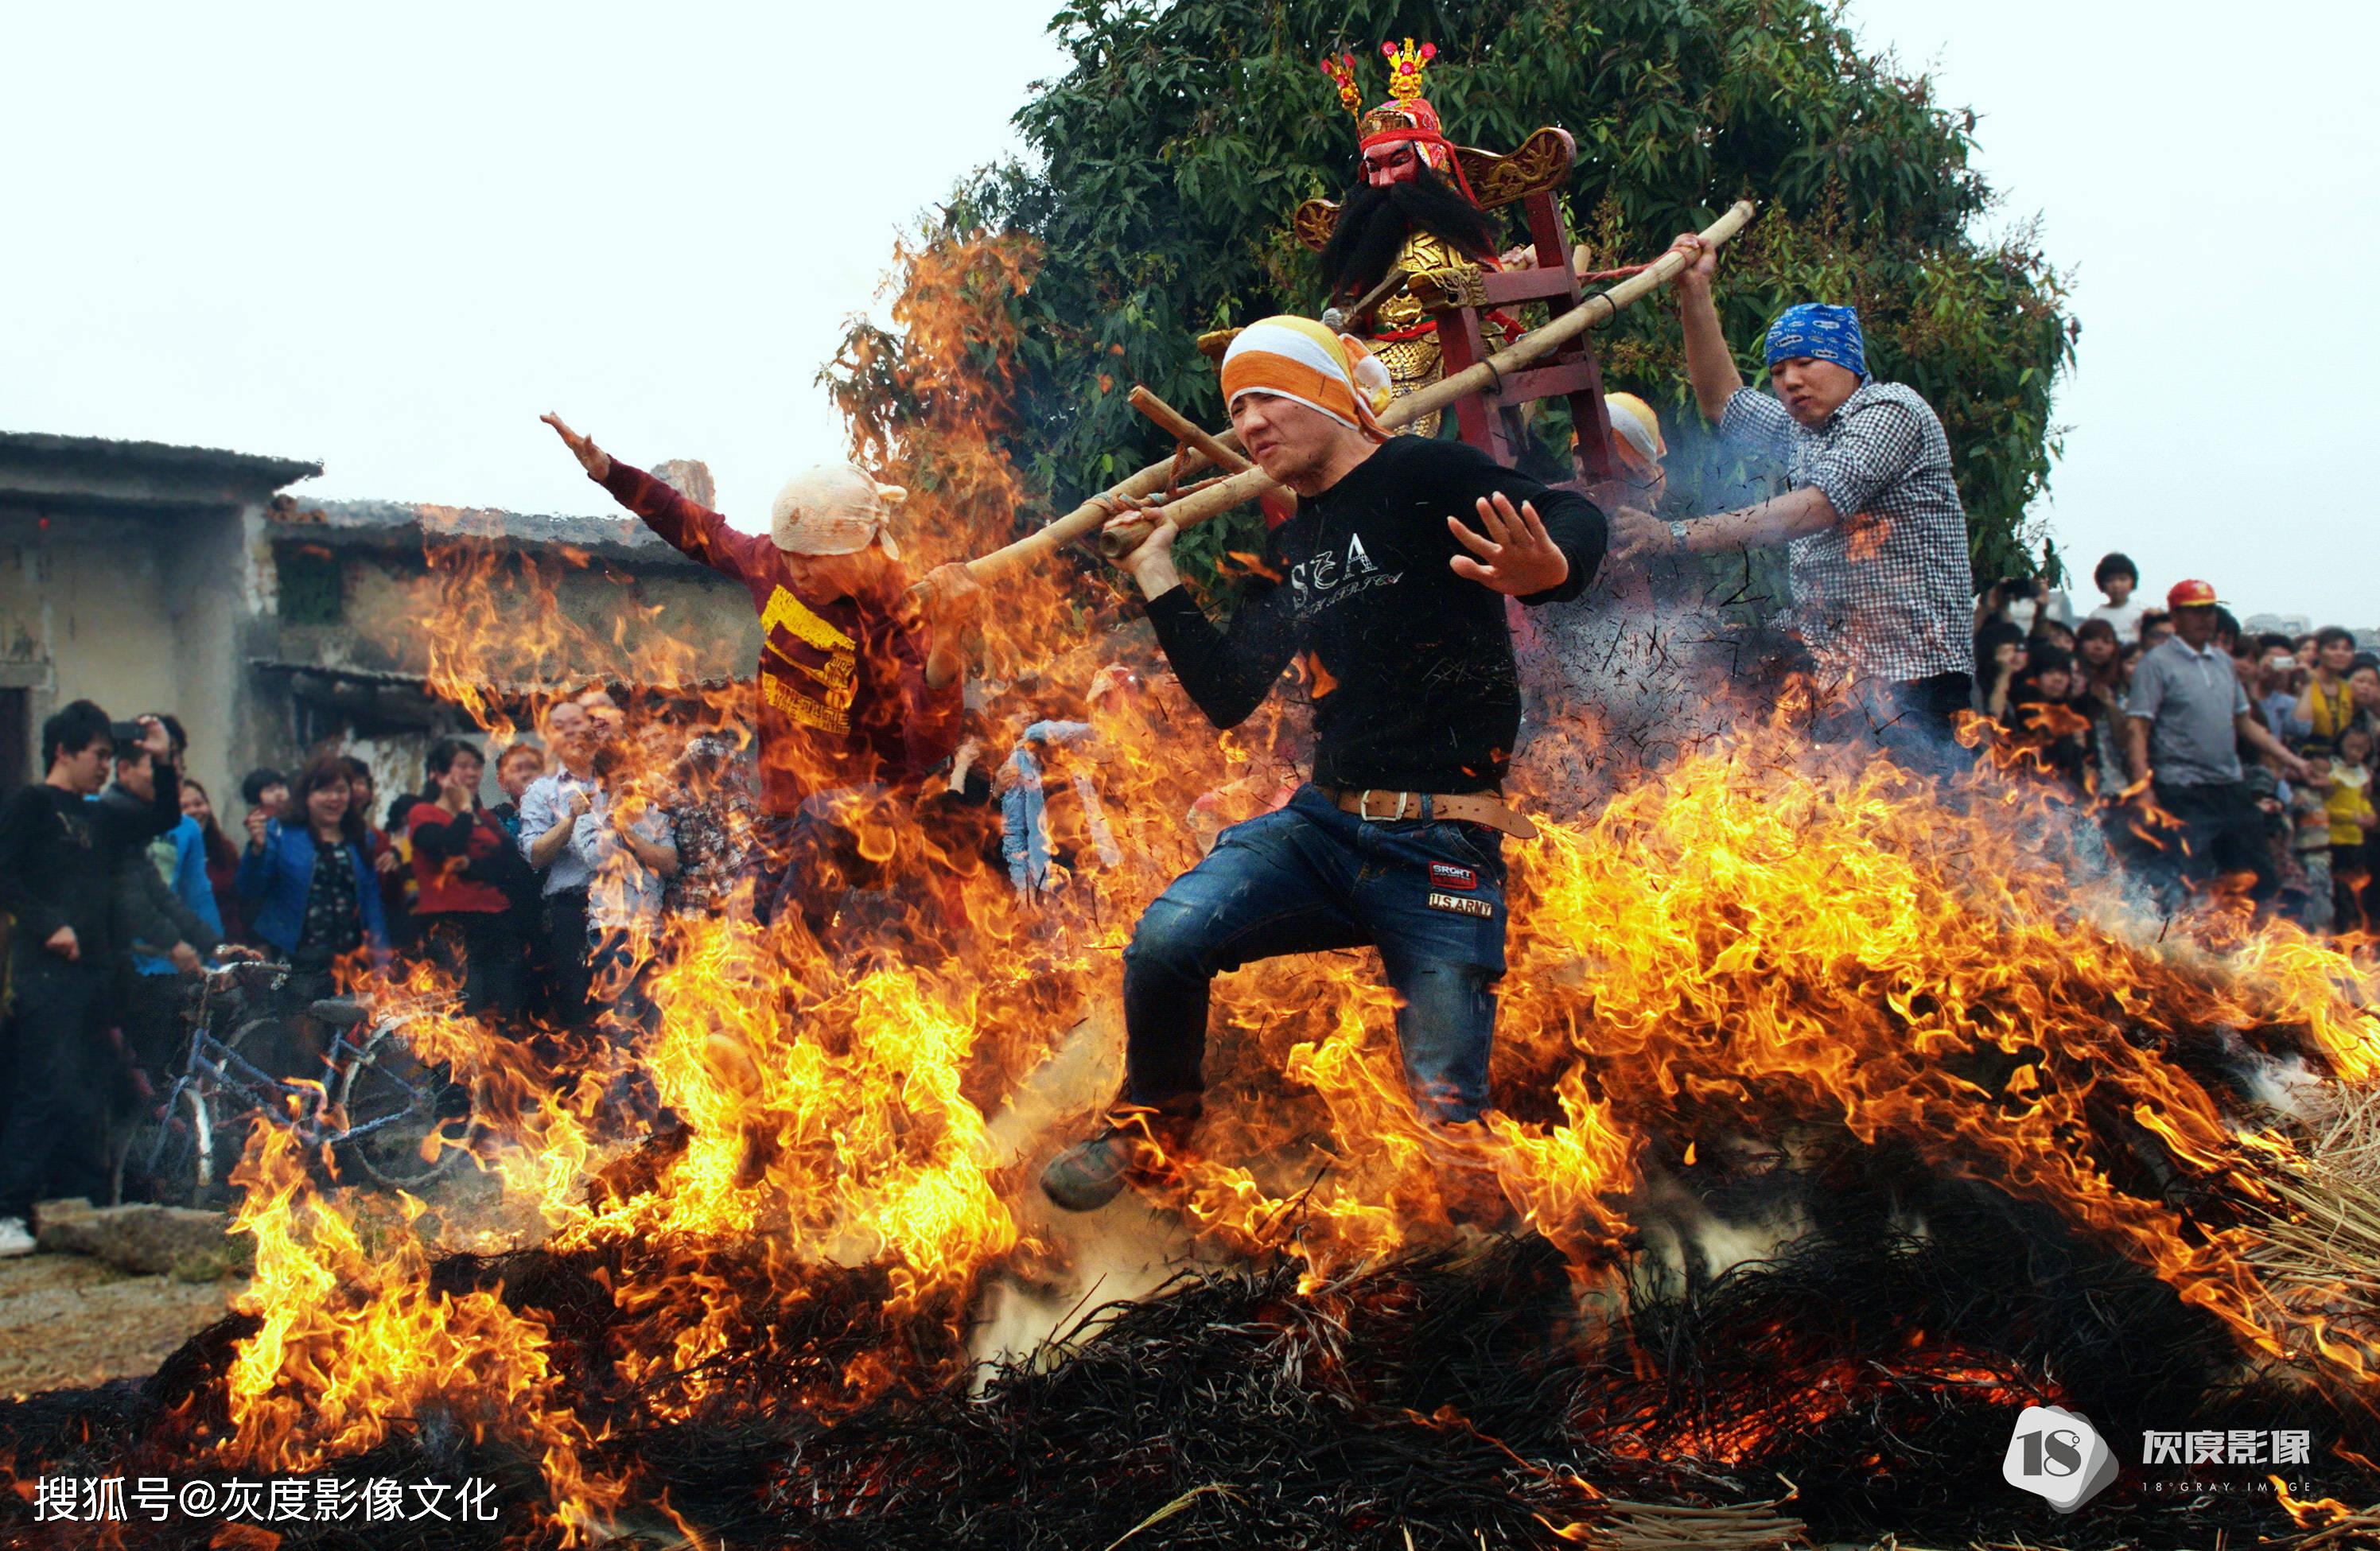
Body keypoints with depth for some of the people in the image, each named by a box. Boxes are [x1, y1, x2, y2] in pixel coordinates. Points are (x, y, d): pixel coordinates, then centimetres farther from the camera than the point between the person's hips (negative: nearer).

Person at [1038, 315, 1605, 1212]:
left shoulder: (1425, 478, -3)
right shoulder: (1290, 550, 19)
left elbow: (1577, 519, -17)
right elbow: (1227, 698, 18)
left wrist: (1549, 567, -41)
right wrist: (1155, 576, 12)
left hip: (1443, 844, -5)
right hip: (1324, 823, 5)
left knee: (1445, 1110, -10)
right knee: (1168, 938, -21)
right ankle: (1149, 1128, 4)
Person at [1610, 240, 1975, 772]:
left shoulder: (1891, 410, -5)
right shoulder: (1802, 432, 22)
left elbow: (1817, 508, -18)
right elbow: (1722, 400, 34)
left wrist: (1677, 537, -23)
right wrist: (1694, 291, 21)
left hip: (1912, 672, -8)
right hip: (1832, 672, 8)